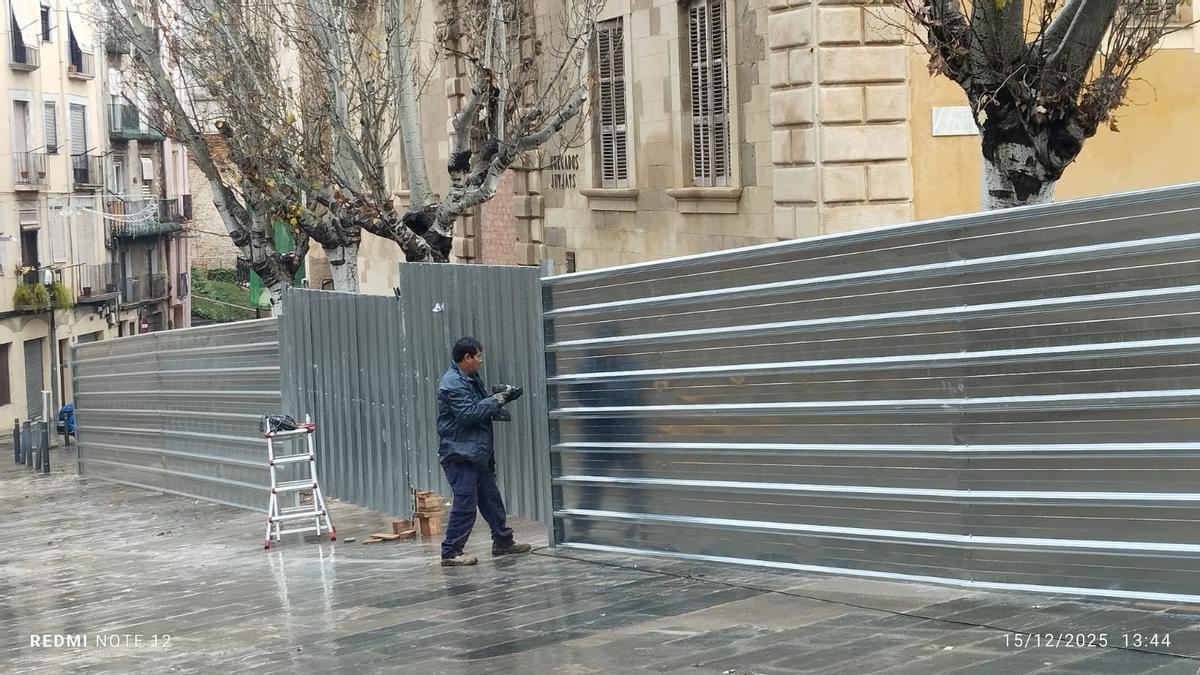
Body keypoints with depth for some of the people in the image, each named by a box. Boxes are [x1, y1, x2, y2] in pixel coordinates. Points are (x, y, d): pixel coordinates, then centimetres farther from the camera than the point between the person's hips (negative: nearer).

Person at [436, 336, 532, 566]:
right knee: (465, 504, -10)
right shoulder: (452, 383, -17)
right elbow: (468, 413, -24)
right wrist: (496, 400, -16)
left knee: (491, 498, 17)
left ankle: (502, 541, 28)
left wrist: (501, 397, 7)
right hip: (459, 454, -10)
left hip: (478, 452, 10)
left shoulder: (472, 379, 16)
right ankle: (451, 552, -4)